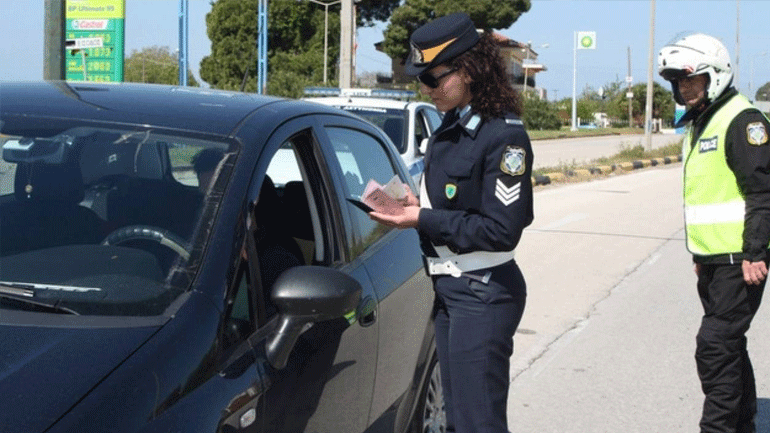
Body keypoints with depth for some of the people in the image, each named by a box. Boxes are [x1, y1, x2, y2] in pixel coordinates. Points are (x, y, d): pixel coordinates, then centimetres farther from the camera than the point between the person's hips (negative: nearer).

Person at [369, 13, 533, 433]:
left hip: (482, 297, -9)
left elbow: (501, 230, -20)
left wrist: (423, 219, -18)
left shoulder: (504, 135, -17)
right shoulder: (449, 126, 8)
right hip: (449, 289, 9)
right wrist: (413, 205, -1)